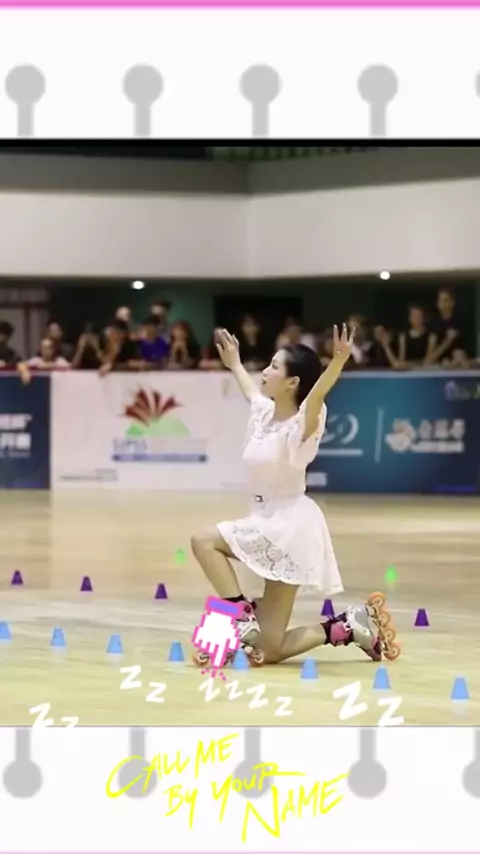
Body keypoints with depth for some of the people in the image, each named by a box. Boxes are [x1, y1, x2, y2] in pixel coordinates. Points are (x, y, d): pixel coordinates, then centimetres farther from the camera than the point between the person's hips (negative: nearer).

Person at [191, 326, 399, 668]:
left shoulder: (302, 423, -15)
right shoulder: (264, 412, 7)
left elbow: (316, 395, -37)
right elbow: (249, 388, 31)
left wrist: (338, 363, -55)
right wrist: (234, 363, 48)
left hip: (290, 526, -8)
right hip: (267, 521, 8)